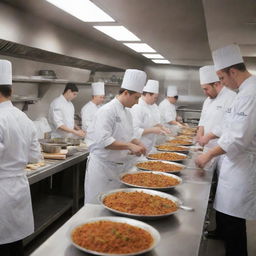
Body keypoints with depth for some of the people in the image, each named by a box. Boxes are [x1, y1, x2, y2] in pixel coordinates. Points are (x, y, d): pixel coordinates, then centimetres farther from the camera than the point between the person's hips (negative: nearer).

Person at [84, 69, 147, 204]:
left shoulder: (127, 112, 12)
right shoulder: (107, 111, -16)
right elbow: (103, 141, -26)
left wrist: (138, 144, 2)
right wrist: (129, 146, -26)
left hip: (120, 166, 8)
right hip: (103, 166, -8)